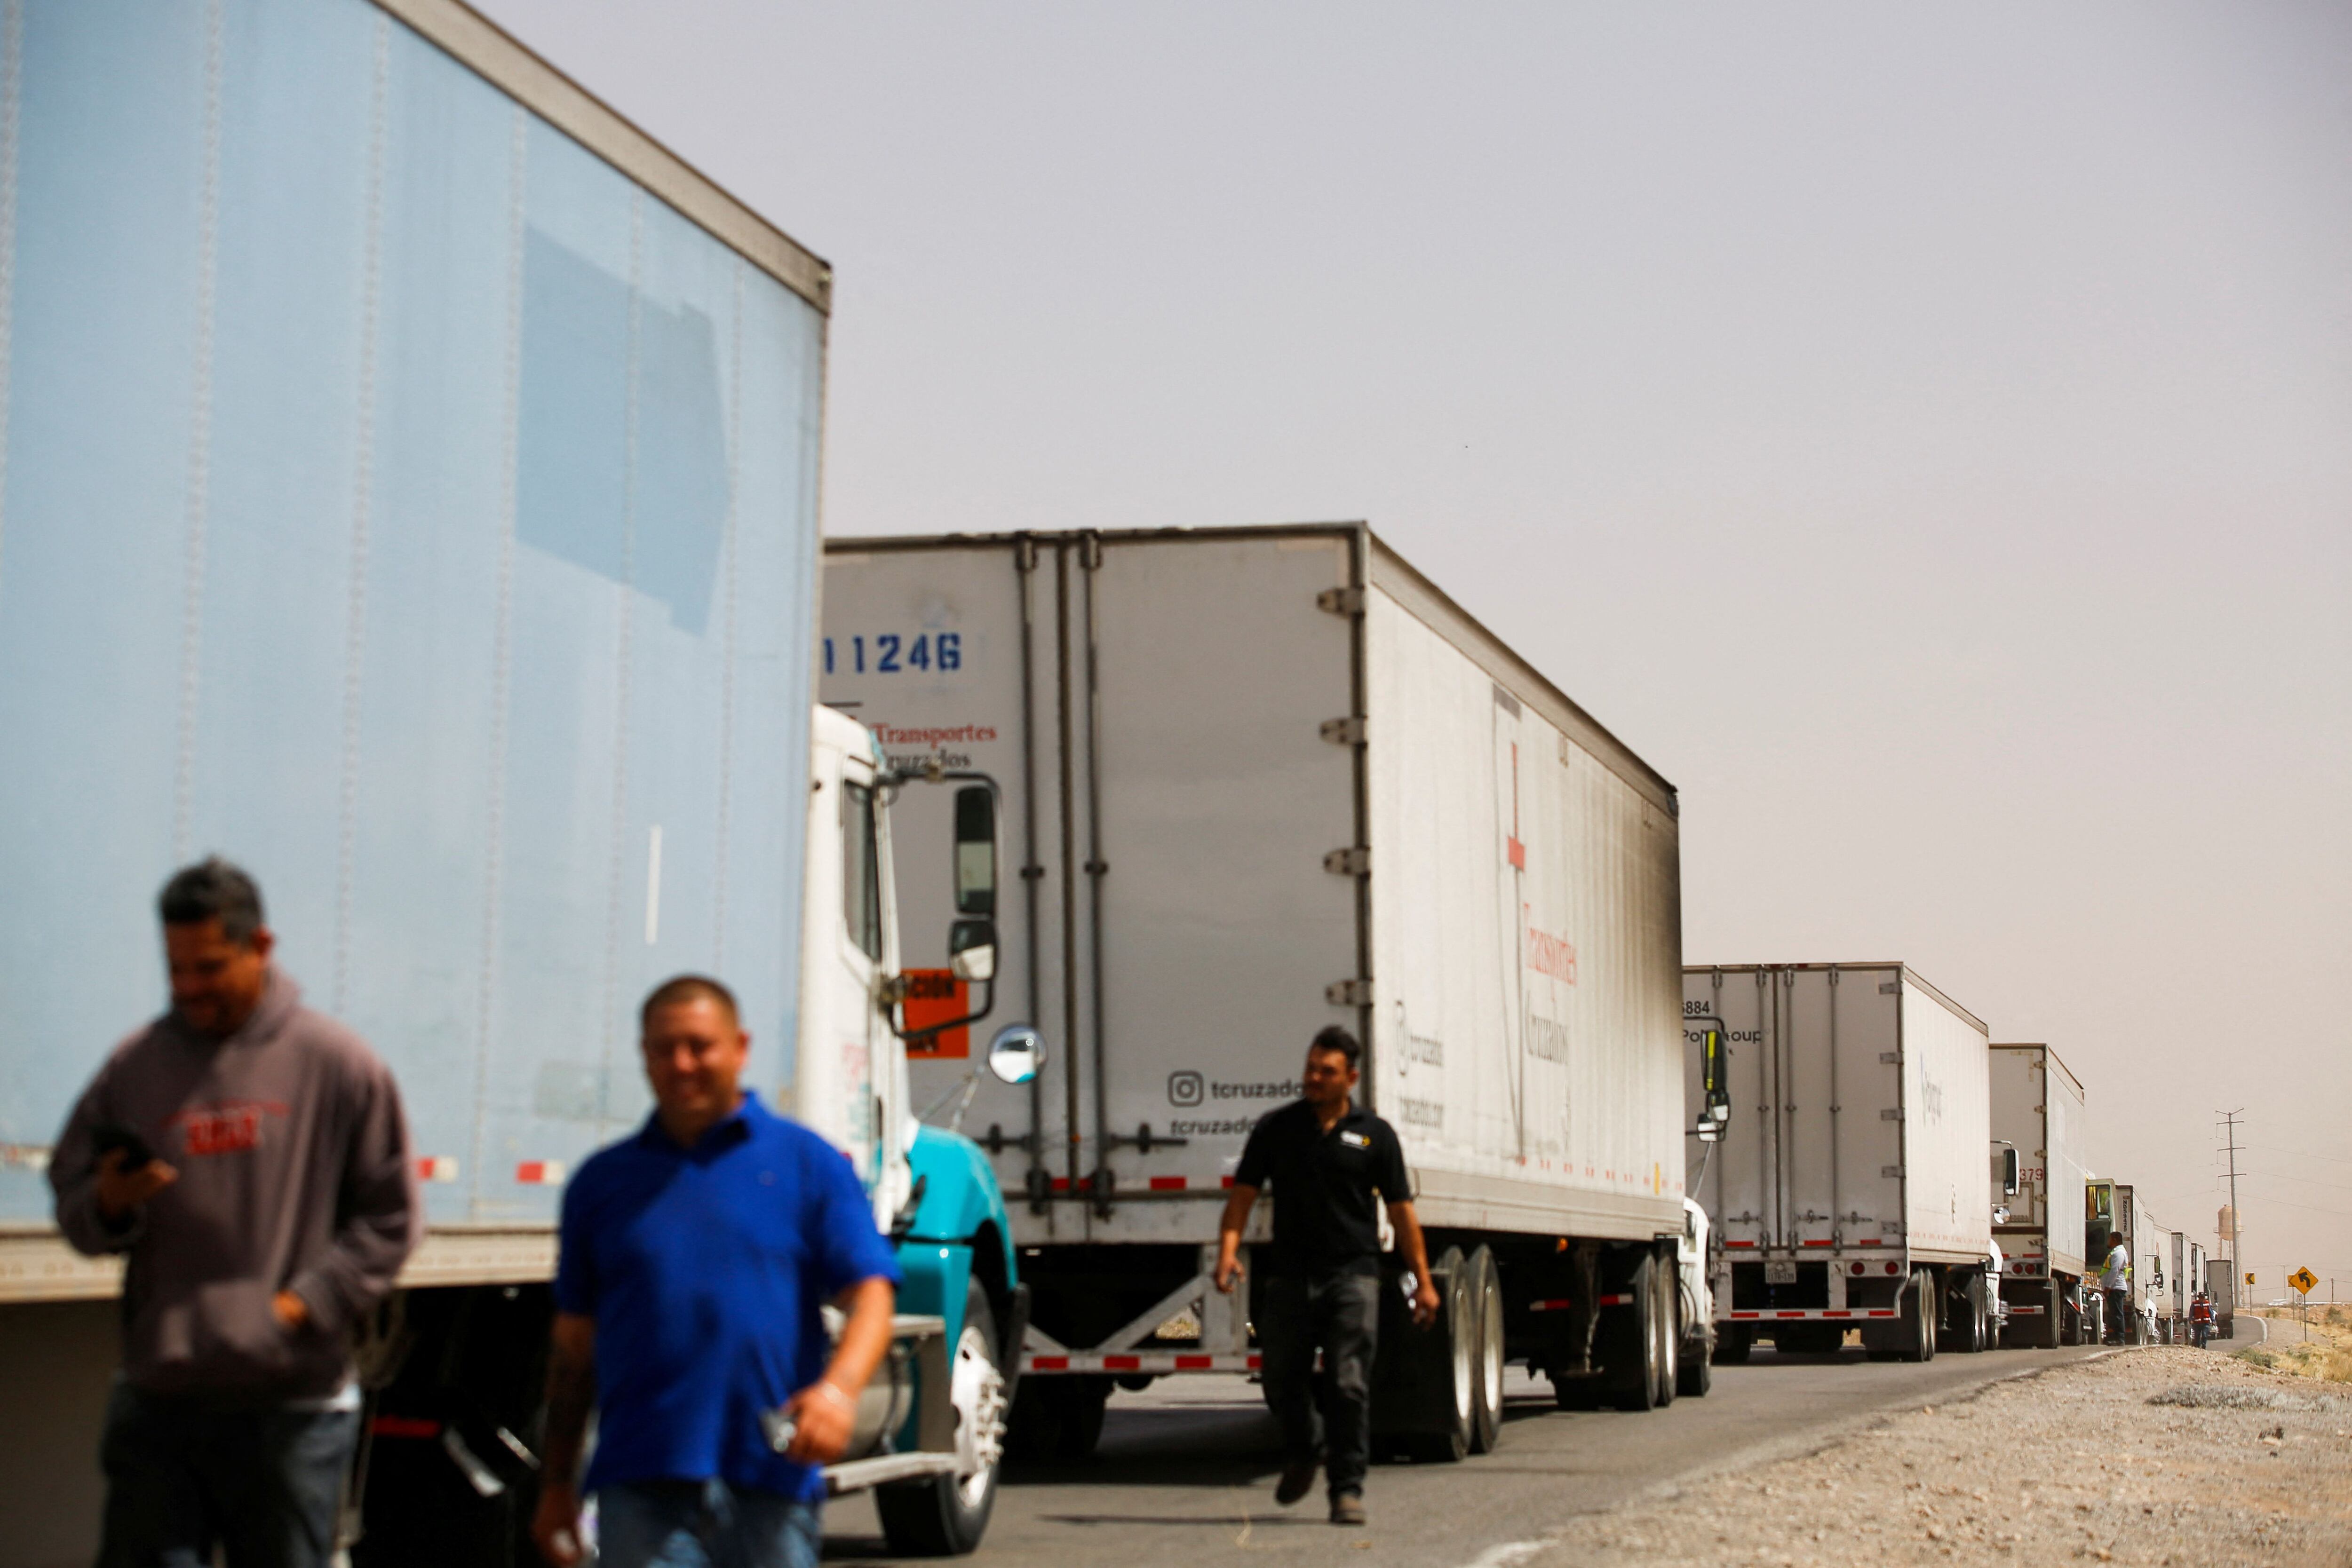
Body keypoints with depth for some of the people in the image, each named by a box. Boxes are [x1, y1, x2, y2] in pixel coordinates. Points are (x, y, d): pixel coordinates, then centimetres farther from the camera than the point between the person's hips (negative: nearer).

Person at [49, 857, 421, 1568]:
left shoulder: (338, 1064, -1)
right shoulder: (134, 1067, 5)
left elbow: (388, 1216, 1)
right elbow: (71, 1197, 12)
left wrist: (307, 1303, -10)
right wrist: (106, 1205, -11)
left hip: (293, 1408, -1)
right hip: (157, 1401, 1)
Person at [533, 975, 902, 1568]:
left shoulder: (808, 1163, 6)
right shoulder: (604, 1181, 13)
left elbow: (871, 1295, -3)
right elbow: (575, 1341, 16)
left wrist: (839, 1386, -23)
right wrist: (557, 1484, 14)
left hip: (770, 1475, -1)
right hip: (642, 1483, 1)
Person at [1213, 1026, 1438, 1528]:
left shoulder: (1375, 1135, 5)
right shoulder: (1275, 1128, 7)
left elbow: (1402, 1212, 8)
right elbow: (1244, 1194, 5)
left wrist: (1423, 1281, 5)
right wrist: (1228, 1250, -12)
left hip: (1352, 1276, -2)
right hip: (1290, 1274, 2)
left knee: (1349, 1385, -7)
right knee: (1282, 1378, 7)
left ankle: (1347, 1488, 1)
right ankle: (1301, 1452, 35)